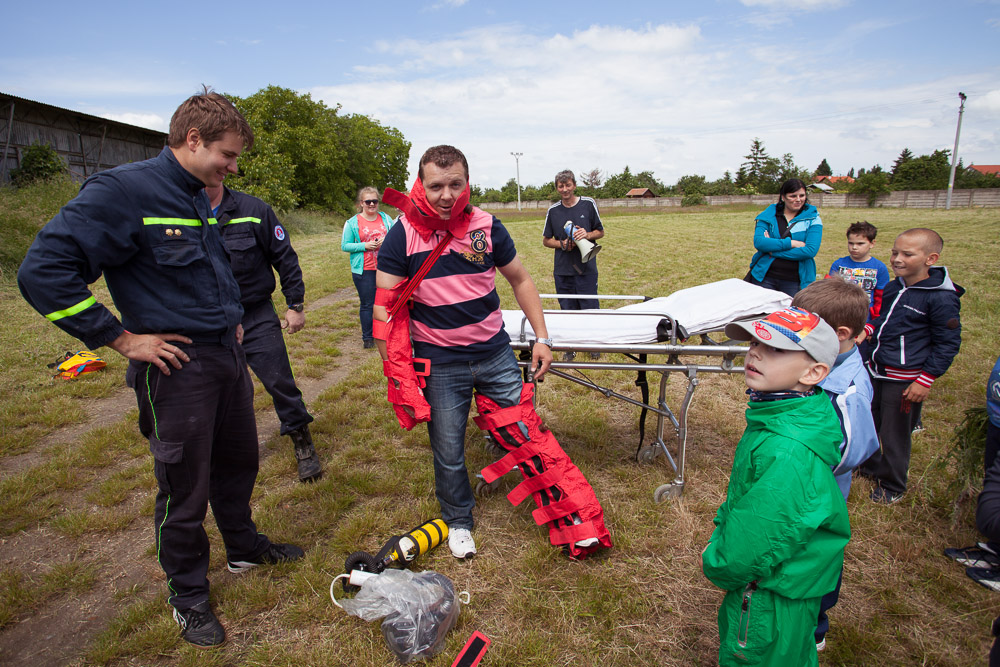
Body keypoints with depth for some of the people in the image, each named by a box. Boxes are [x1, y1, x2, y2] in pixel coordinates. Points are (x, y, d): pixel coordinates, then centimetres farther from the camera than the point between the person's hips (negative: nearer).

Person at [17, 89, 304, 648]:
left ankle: (245, 547, 45)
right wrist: (122, 338, -18)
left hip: (229, 355, 8)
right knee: (184, 488, 7)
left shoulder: (203, 199, 10)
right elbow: (43, 272, -21)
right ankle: (189, 594, 29)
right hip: (178, 367, -8)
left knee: (238, 461, 22)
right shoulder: (123, 191, -16)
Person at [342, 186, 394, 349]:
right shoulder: (352, 222, 0)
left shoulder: (385, 218, 7)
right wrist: (364, 245, -14)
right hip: (364, 270, -2)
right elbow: (344, 245, 0)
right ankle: (367, 337, 17)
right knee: (367, 304, 4)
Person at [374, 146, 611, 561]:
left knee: (528, 436, 6)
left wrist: (542, 338, 5)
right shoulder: (403, 235, -10)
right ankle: (458, 522, 37)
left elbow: (520, 280, 9)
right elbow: (385, 306, -7)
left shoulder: (487, 227, -4)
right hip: (438, 363, -1)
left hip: (495, 354, 1)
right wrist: (397, 373, -11)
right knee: (448, 451, 10)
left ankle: (579, 523, 21)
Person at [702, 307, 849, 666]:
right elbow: (741, 498, 8)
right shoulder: (774, 416, -7)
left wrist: (715, 563, -12)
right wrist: (722, 527, 0)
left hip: (771, 600, -8)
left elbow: (743, 555, -30)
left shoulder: (787, 454, -37)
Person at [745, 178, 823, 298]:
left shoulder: (812, 218, 2)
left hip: (795, 282, 0)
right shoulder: (769, 215, 4)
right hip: (765, 277, 1)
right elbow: (758, 242, -11)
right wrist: (791, 243, -17)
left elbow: (811, 250, -12)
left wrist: (773, 249, -13)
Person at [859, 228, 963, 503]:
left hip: (904, 380, -7)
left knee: (894, 434, 7)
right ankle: (869, 465, 44)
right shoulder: (895, 287, 4)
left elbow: (948, 344, -13)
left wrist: (925, 380, -16)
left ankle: (892, 486, 27)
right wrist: (870, 329, 2)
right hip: (874, 371, 7)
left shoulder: (941, 298, -17)